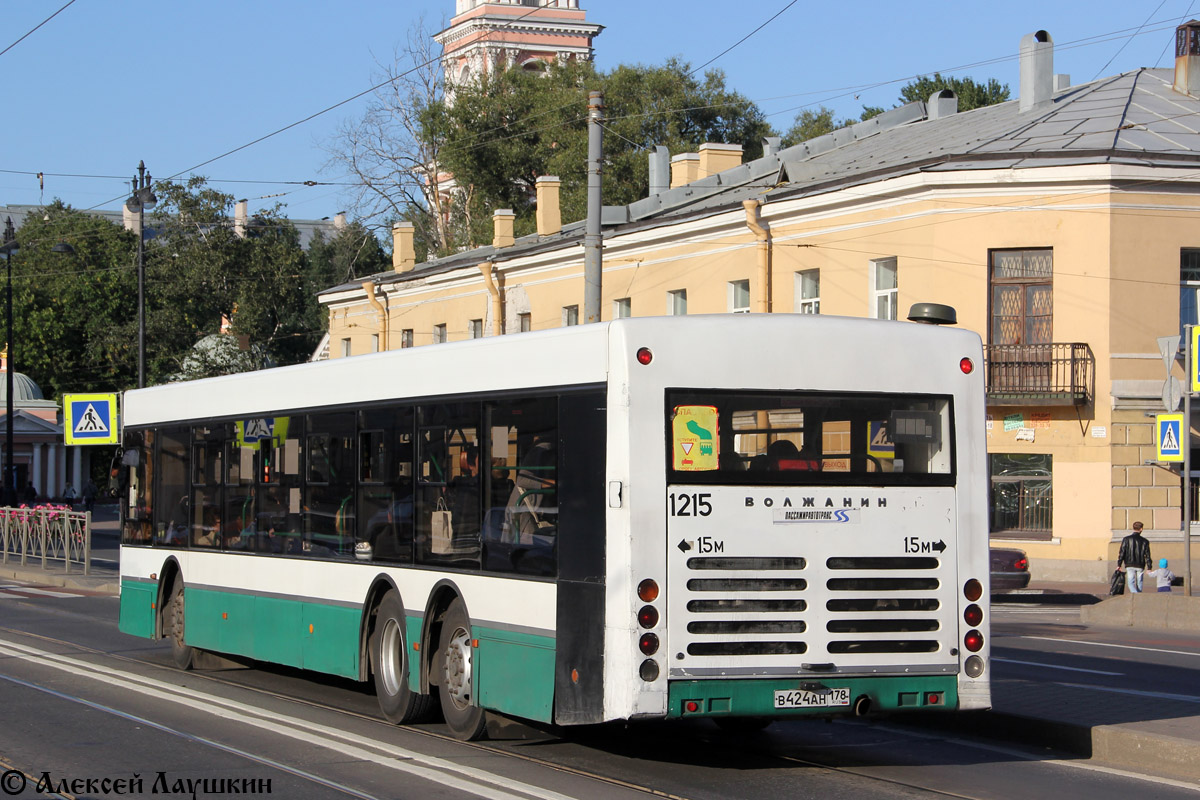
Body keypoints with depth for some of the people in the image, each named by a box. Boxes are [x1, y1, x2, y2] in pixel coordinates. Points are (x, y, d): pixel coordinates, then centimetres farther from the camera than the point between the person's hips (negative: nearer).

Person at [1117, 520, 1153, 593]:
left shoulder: (1126, 539, -2)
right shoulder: (1144, 541, 3)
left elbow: (1121, 553, -3)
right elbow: (1147, 555, 4)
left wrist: (1119, 565, 3)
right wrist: (1149, 568, 8)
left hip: (1130, 565, -2)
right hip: (1140, 566, 2)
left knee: (1131, 583, -4)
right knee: (1139, 583, 12)